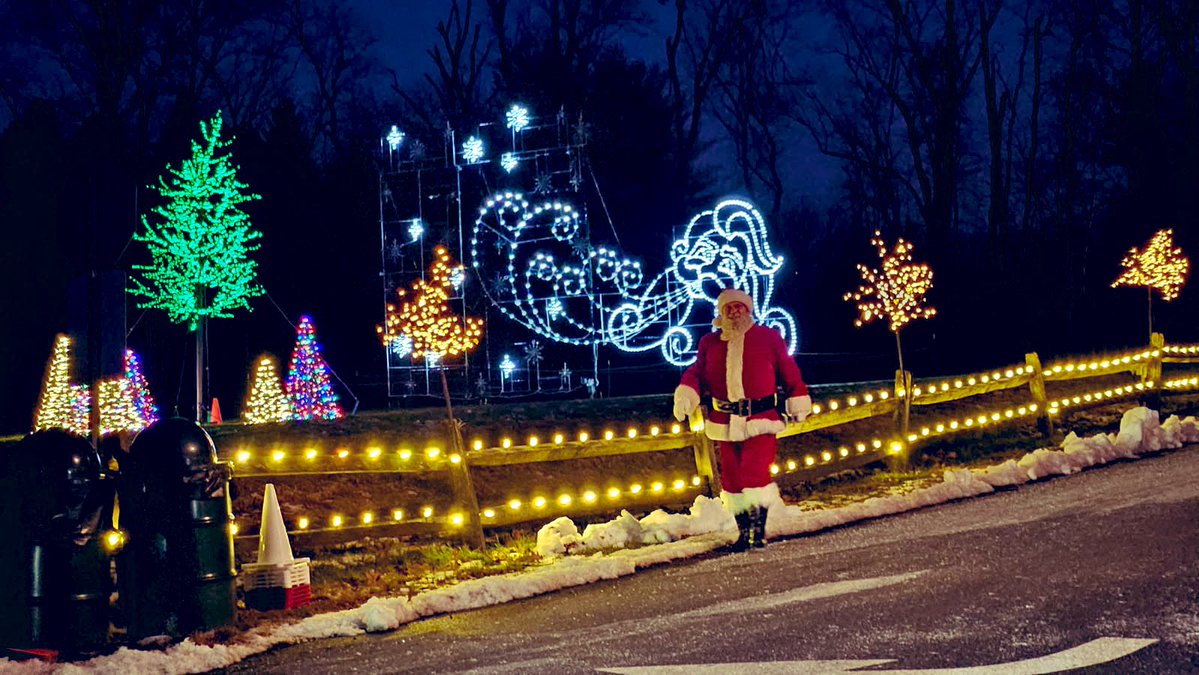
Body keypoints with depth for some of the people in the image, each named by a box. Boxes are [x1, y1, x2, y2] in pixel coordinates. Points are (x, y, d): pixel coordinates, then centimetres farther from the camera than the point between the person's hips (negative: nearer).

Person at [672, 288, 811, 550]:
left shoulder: (768, 337, 5)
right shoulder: (710, 343, 11)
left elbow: (788, 372, 10)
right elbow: (697, 373, 7)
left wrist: (798, 403, 11)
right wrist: (686, 394, -12)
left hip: (761, 419, -3)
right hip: (725, 421, 3)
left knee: (755, 472, -14)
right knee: (731, 477, 5)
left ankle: (759, 530, -5)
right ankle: (743, 531, 16)